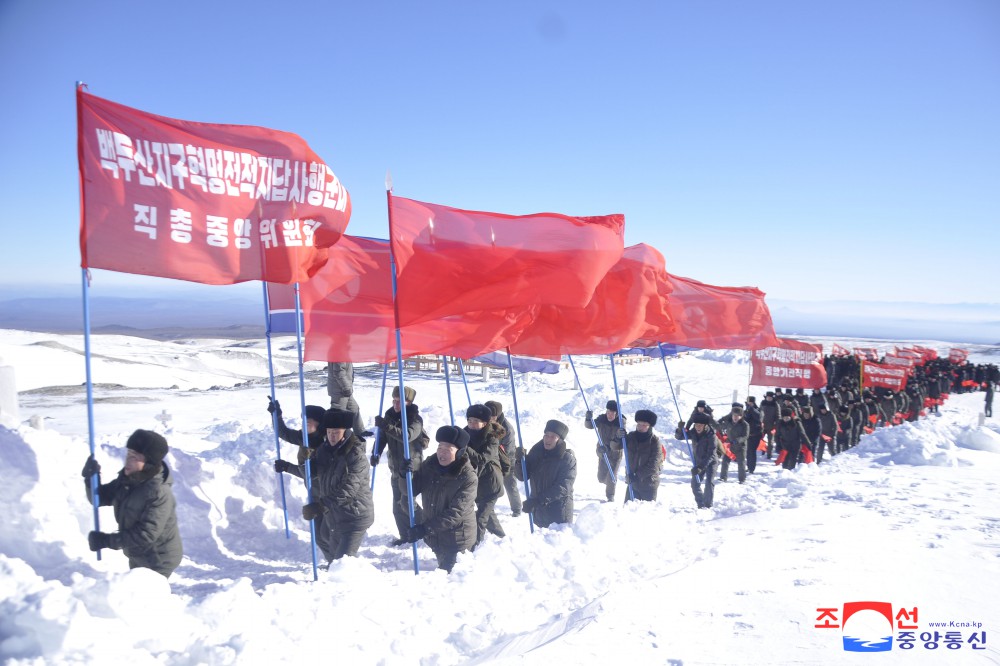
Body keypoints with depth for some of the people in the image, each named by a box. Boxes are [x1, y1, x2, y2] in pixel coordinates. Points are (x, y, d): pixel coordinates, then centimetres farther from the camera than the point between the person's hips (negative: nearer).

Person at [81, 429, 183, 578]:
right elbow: (101, 498, 2)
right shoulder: (127, 479, -6)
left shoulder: (160, 493, -32)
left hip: (158, 561, -9)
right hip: (138, 557, 9)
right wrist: (91, 479, -18)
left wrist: (106, 540, -29)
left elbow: (145, 535, -33)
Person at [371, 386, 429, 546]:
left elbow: (408, 435, -33)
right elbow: (382, 437, 5)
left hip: (410, 466, -7)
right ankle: (405, 536, 22)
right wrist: (375, 453, -12)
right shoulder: (390, 415, 4)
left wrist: (386, 426, -41)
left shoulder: (415, 419, -14)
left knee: (407, 502, -10)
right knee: (397, 504, 10)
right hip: (395, 467, 7)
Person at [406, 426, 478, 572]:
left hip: (457, 539, -6)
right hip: (434, 537, 6)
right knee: (442, 569, 24)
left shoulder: (468, 478, -24)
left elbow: (455, 513, -26)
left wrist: (425, 528, -30)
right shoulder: (430, 465, -6)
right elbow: (412, 490, -2)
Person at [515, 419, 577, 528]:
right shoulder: (536, 451, 2)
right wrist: (519, 461, -16)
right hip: (539, 511, 5)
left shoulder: (568, 458, -12)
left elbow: (563, 487, -20)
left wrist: (537, 500, -27)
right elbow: (523, 476, 4)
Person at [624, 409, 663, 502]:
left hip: (649, 484, -4)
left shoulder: (655, 441, -10)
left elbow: (653, 465, -16)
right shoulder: (631, 437, 2)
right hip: (632, 482, 4)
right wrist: (618, 438, -18)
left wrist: (638, 475, -22)